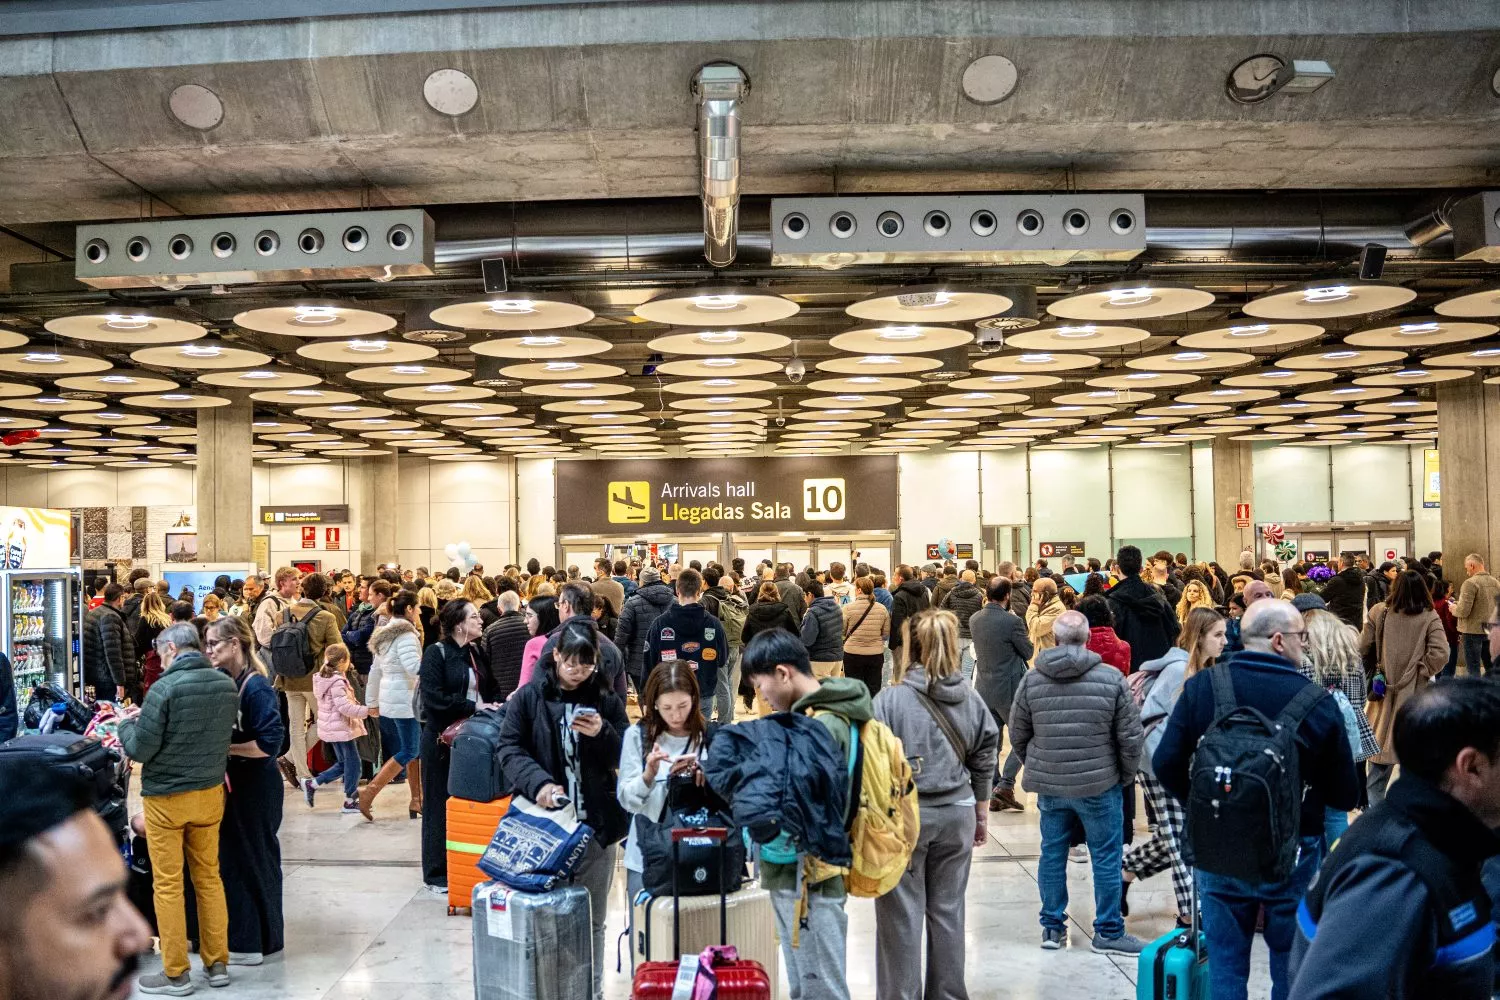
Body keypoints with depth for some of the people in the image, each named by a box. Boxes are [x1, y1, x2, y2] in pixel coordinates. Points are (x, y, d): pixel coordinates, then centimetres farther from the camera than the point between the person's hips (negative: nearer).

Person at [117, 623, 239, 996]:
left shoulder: (166, 688, -18)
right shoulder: (228, 685, -1)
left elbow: (140, 750, -15)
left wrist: (126, 724, 6)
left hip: (166, 798, -5)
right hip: (210, 793, 6)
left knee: (168, 884, 6)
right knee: (209, 877, 15)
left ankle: (175, 974, 14)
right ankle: (217, 964, 22)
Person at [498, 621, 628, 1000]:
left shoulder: (607, 699, 2)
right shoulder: (529, 697, -2)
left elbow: (625, 758, 4)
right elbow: (509, 748, -5)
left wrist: (603, 733, -16)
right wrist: (538, 783, -21)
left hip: (596, 822, 1)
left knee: (592, 917, 11)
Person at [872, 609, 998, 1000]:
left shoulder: (891, 698, -13)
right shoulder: (970, 697, 0)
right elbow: (984, 760, 7)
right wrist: (981, 813, 19)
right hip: (957, 813, 4)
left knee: (902, 915, 6)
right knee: (948, 911, 15)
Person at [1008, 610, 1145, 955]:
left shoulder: (1031, 680, -4)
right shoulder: (1111, 678, -11)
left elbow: (1018, 735, 4)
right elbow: (1130, 736, -6)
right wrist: (1125, 775, 9)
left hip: (1048, 784, 3)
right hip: (1099, 784, -3)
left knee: (1052, 854, 14)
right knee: (1106, 858, 9)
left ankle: (1052, 927, 24)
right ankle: (1108, 933, 19)